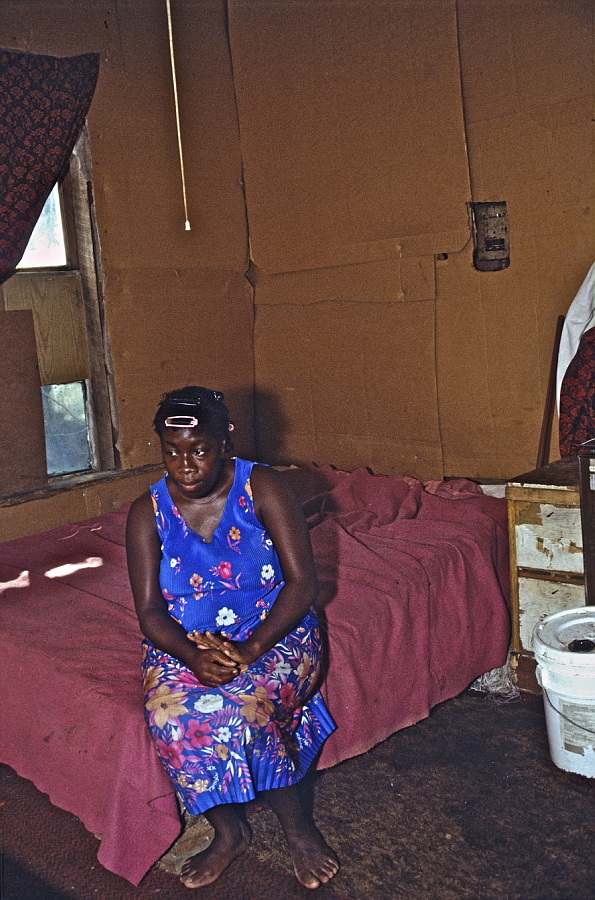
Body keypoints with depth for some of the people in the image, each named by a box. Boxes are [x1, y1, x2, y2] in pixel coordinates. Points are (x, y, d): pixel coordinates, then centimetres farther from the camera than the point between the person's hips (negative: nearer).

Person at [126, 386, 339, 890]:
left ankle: (297, 824, -6)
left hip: (272, 633, -2)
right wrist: (193, 656, -27)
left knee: (240, 707, -32)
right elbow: (150, 611, -6)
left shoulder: (263, 488, -9)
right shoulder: (148, 512, -2)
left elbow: (302, 582, -13)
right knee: (168, 715, -28)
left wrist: (251, 648, -26)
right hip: (184, 643, 3)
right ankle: (229, 831, -3)